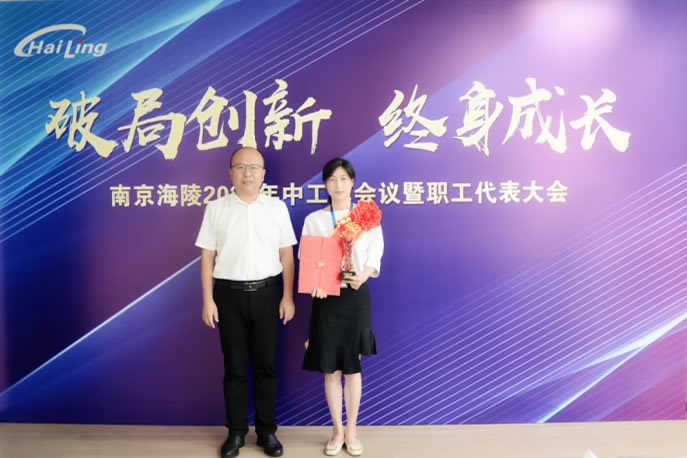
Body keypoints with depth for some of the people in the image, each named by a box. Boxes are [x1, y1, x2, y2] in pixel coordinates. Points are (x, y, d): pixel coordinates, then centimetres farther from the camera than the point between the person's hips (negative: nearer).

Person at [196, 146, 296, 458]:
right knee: (234, 366, 9)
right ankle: (236, 431, 24)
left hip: (266, 293, 1)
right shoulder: (216, 209, 2)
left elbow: (286, 255, 3)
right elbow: (207, 256, 2)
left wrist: (288, 296, -2)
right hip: (229, 293, 0)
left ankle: (267, 430, 23)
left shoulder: (277, 208, 3)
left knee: (265, 365, 9)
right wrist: (207, 299, -3)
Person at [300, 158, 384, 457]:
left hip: (356, 297, 0)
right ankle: (337, 431, 24)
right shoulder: (313, 220, 3)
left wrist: (363, 275, -23)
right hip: (326, 298, 0)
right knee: (331, 368, 7)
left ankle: (351, 431, 24)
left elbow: (375, 256, -1)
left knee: (353, 366, 8)